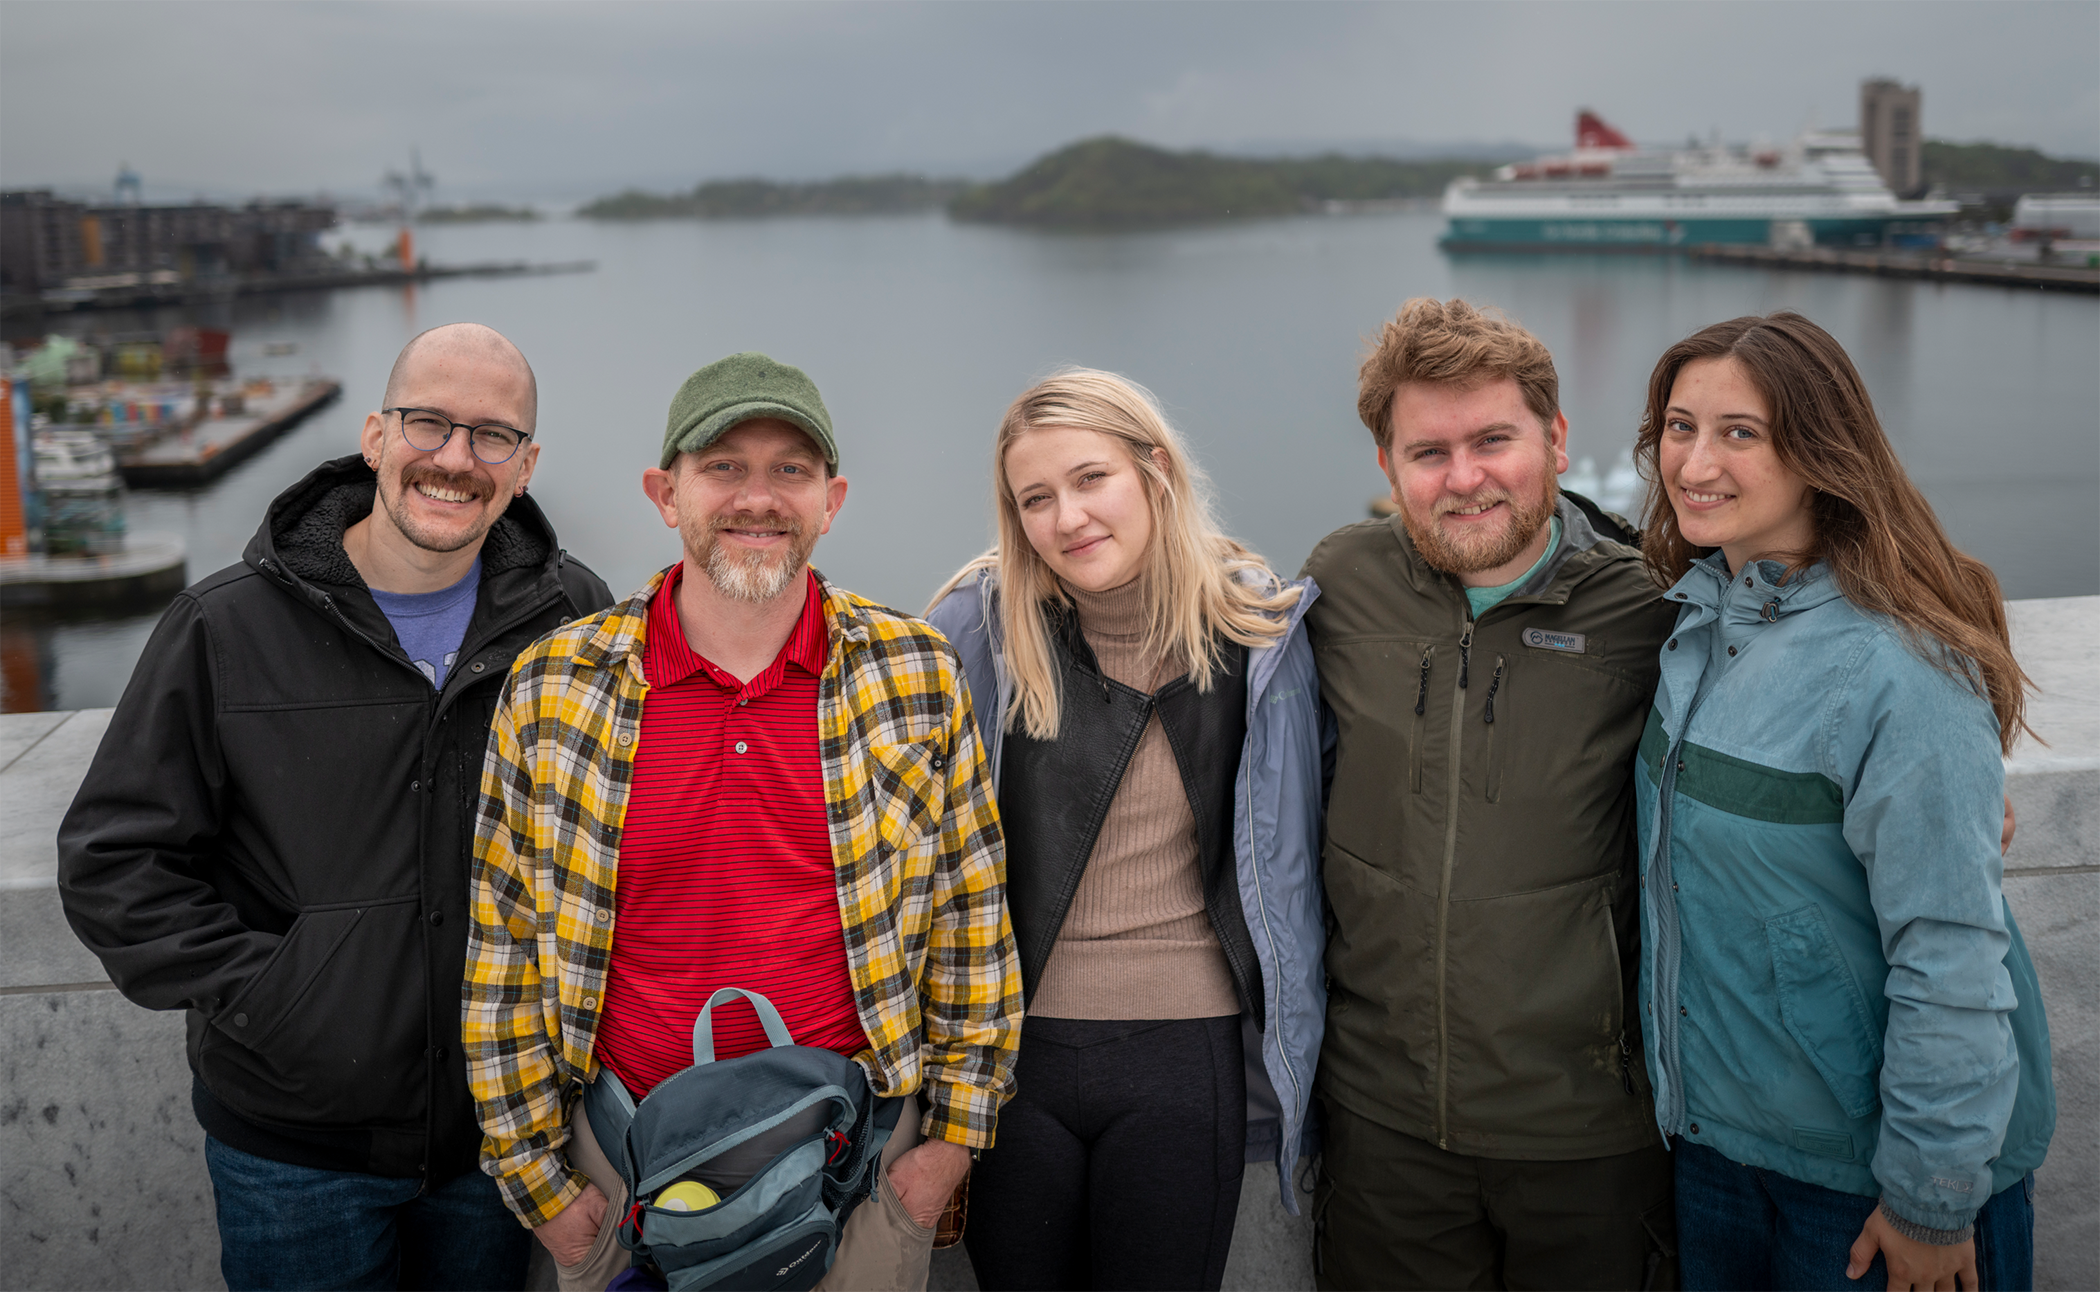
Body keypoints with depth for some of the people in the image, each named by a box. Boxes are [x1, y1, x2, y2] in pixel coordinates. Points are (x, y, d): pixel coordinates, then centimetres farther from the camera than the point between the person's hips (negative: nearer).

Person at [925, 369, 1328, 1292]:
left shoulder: (1257, 632, -3)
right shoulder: (977, 628, -6)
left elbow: (1289, 853, 7)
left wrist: (1286, 1041, 8)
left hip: (1185, 1053, 0)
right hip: (1011, 1047, 0)